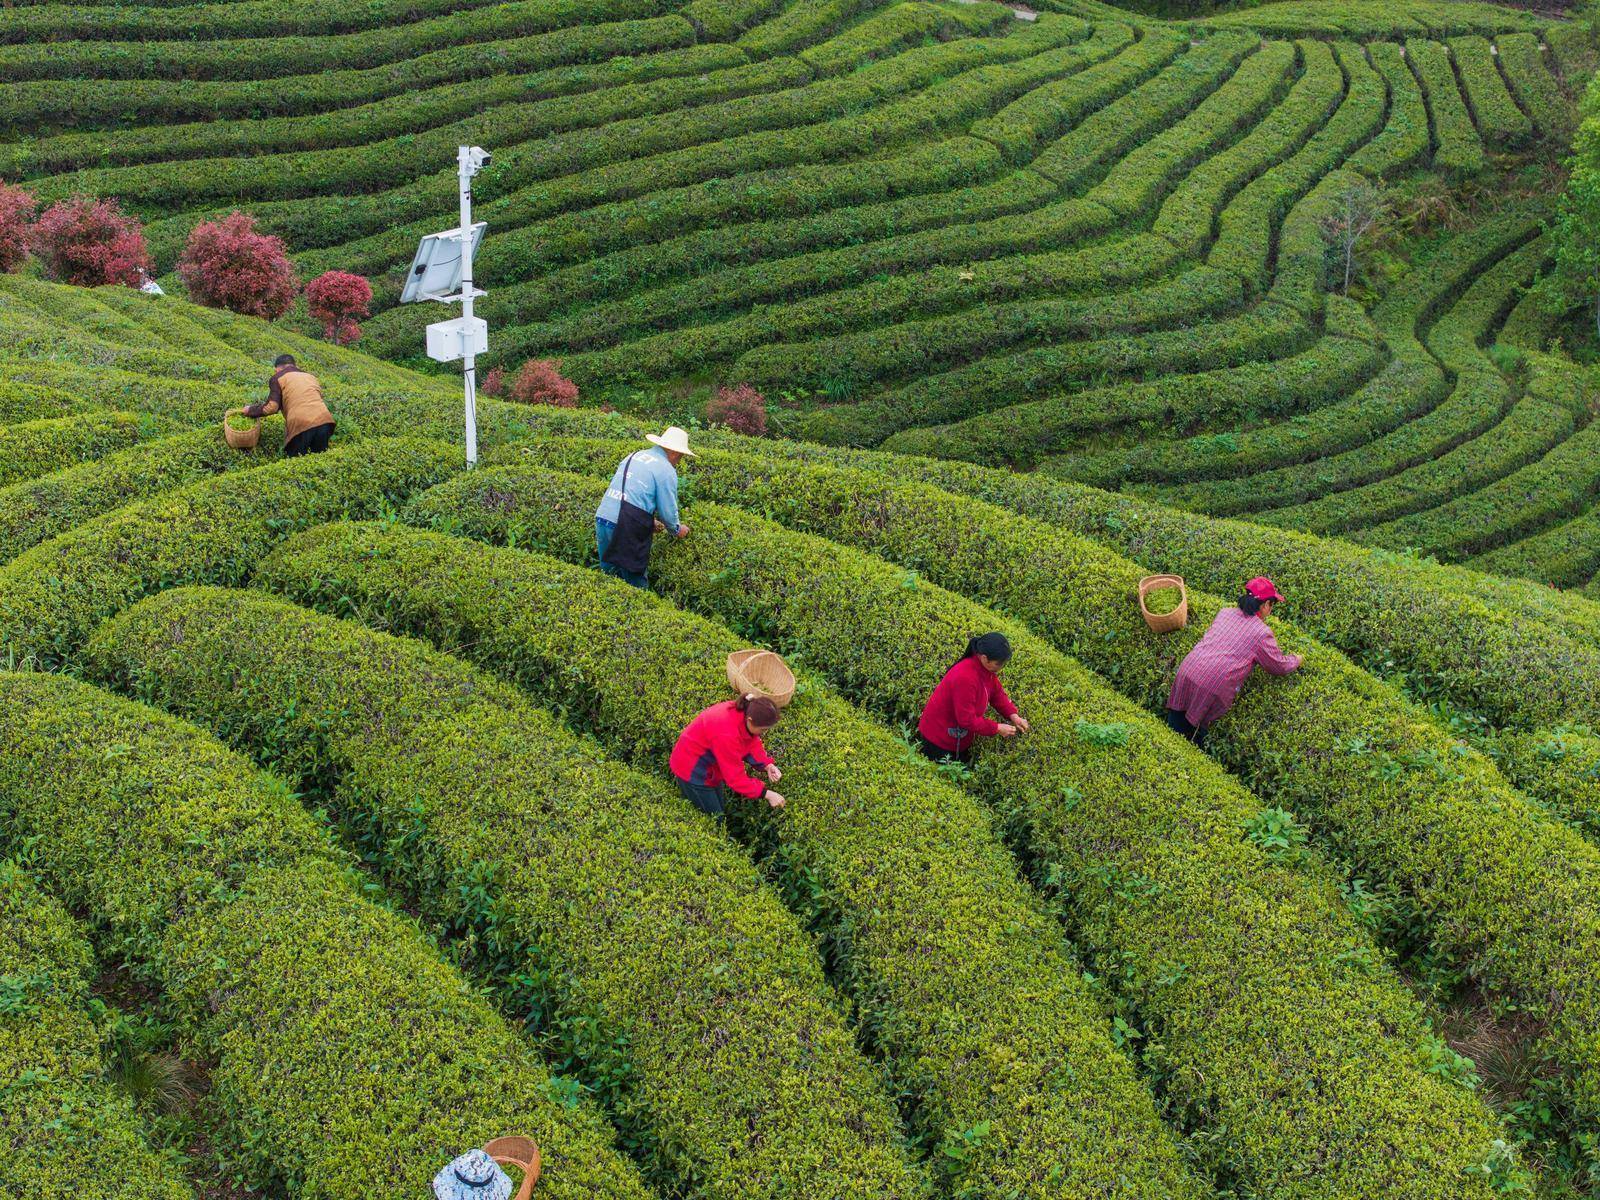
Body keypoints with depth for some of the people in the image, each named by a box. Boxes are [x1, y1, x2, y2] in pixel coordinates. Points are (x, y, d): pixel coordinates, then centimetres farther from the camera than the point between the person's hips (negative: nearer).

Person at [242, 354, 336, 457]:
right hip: (324, 421, 4)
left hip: (301, 425, -4)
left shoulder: (277, 378, 12)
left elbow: (271, 407, 2)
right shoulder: (310, 376, 27)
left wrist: (250, 410, 18)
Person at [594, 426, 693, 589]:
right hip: (628, 530, -7)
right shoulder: (666, 470, -4)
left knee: (609, 576, 16)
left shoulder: (634, 456, 19)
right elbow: (667, 510, -2)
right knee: (636, 580, 6)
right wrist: (678, 529, 19)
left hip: (602, 520, 7)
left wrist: (649, 522, 31)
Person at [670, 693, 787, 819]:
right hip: (692, 770, -8)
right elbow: (735, 777, -32)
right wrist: (766, 794, -31)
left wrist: (767, 765, -20)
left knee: (721, 810, 19)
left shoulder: (747, 711, -18)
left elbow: (752, 744, -3)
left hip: (711, 765, 9)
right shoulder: (727, 734, -41)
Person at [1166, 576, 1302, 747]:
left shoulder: (1225, 613, 15)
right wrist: (1295, 660, 31)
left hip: (1186, 673, 5)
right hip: (1214, 686, -5)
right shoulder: (1262, 632, -1)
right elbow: (1279, 666, 11)